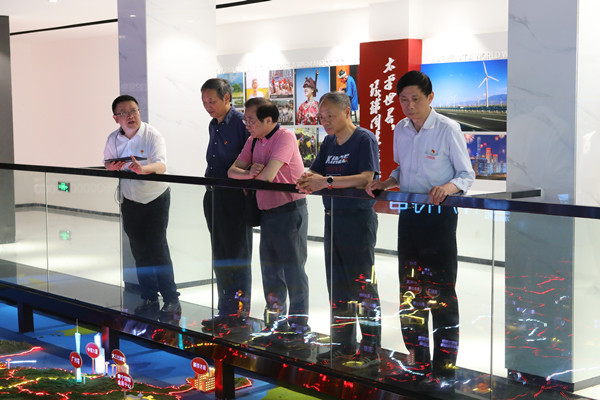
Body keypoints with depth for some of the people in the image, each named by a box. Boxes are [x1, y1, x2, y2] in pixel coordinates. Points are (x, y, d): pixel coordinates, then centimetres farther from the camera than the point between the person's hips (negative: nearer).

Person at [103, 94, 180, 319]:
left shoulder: (152, 135, -17)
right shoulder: (113, 139, -2)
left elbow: (161, 166, -29)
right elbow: (107, 161, 11)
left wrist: (143, 169, -50)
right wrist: (111, 167, -14)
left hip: (156, 199, -5)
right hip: (130, 201, 5)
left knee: (157, 248, -10)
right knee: (139, 251, 8)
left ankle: (171, 300, -2)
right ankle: (149, 300, 19)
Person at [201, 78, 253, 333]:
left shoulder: (241, 123, -14)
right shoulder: (213, 125, 13)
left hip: (235, 198, -9)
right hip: (213, 197, 9)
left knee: (237, 257, 0)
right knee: (219, 257, 14)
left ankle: (239, 314, 9)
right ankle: (225, 310, 24)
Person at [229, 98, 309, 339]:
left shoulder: (285, 137, -16)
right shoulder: (253, 142, 10)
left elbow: (267, 175, -25)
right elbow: (233, 171, 5)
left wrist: (251, 174, -5)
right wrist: (249, 173, -16)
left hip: (290, 212, -8)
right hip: (266, 212, 8)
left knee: (293, 269, -2)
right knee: (270, 269, 14)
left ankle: (299, 324, 8)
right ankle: (276, 321, 26)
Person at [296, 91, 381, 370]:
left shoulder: (365, 139, -10)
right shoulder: (329, 143, 14)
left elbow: (367, 178, -21)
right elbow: (314, 171, 14)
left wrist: (327, 181, -29)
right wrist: (308, 179, -10)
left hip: (358, 218, -8)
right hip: (332, 218, 8)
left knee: (362, 285, -3)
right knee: (337, 285, 13)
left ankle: (370, 350, 4)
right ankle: (343, 346, 23)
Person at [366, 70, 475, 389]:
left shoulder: (448, 129, -9)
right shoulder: (400, 130, 8)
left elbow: (467, 175, -6)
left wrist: (449, 187, -27)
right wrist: (385, 183, 3)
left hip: (439, 213, -6)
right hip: (408, 213, 6)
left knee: (441, 292, -4)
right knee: (409, 291, 11)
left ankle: (445, 369, 4)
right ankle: (417, 361, 24)